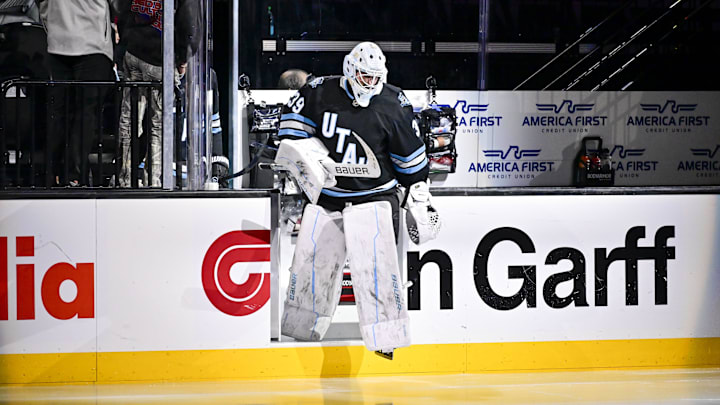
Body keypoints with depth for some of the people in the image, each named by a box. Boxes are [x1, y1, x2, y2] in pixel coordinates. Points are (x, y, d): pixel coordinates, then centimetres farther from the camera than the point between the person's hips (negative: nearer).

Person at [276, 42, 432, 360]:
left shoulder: (392, 104, -6)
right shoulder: (321, 93, -7)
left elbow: (410, 153, 3)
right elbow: (294, 116, 7)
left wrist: (418, 190, 6)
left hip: (373, 196, -2)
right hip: (326, 196, 3)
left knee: (374, 263, -16)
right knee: (312, 261, 5)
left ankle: (385, 336, -14)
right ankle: (300, 330, 21)